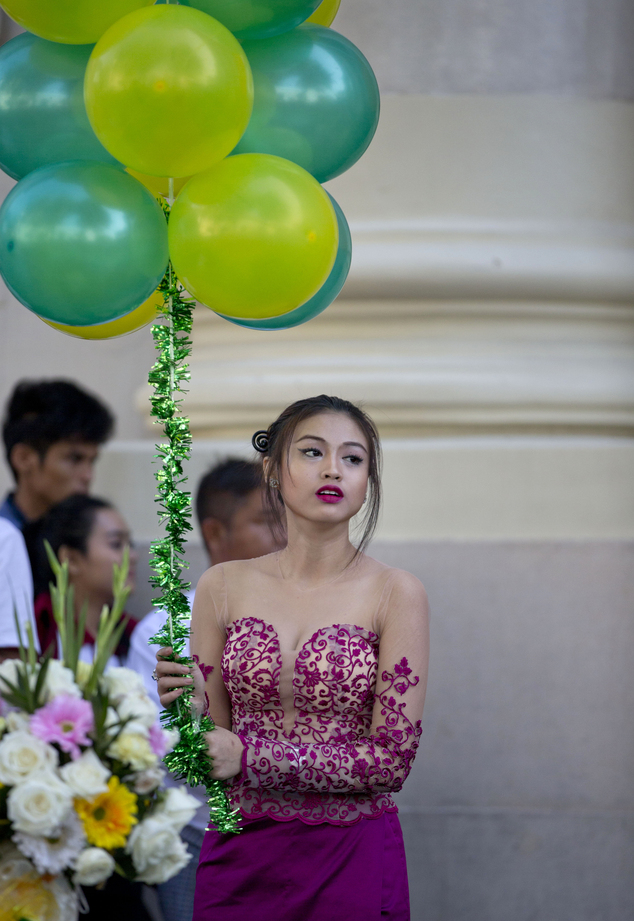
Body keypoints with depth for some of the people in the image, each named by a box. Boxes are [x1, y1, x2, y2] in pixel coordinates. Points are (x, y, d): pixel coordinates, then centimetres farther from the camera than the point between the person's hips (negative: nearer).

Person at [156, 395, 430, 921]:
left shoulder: (395, 593, -6)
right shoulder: (223, 587, 3)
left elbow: (393, 759, -10)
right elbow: (211, 749, 7)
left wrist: (250, 757, -16)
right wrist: (188, 707, -15)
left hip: (352, 860, -2)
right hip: (239, 854, 2)